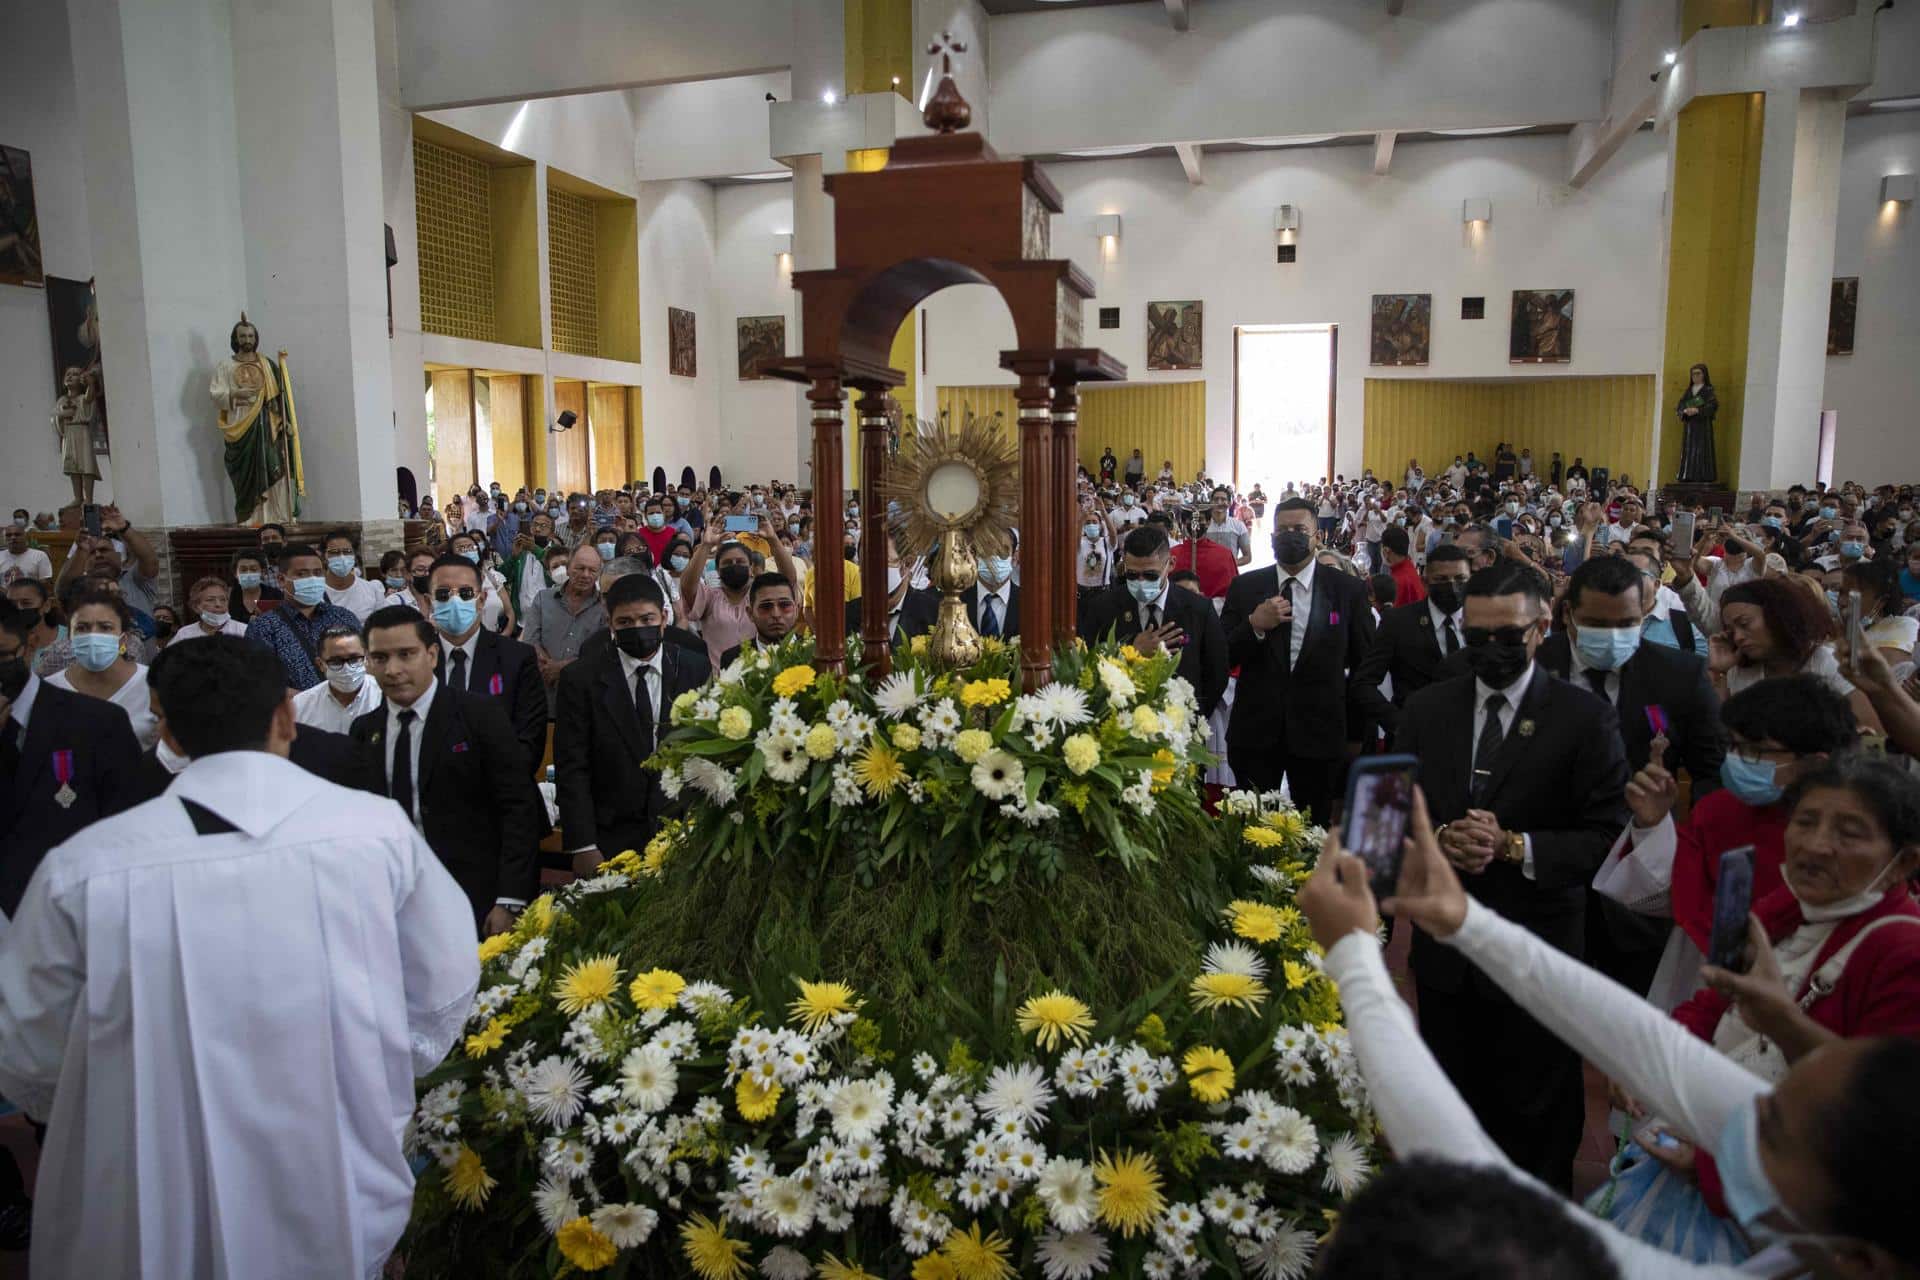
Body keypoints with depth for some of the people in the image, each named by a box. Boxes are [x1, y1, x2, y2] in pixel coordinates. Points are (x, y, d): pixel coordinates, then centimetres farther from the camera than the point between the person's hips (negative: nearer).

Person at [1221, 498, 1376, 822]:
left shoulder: (1348, 590, 0)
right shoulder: (1245, 587, 3)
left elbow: (1365, 666, 5)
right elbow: (1222, 658, 1)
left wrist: (1358, 734, 6)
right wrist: (1255, 625, -16)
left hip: (1319, 734, 0)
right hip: (1254, 733, 1)